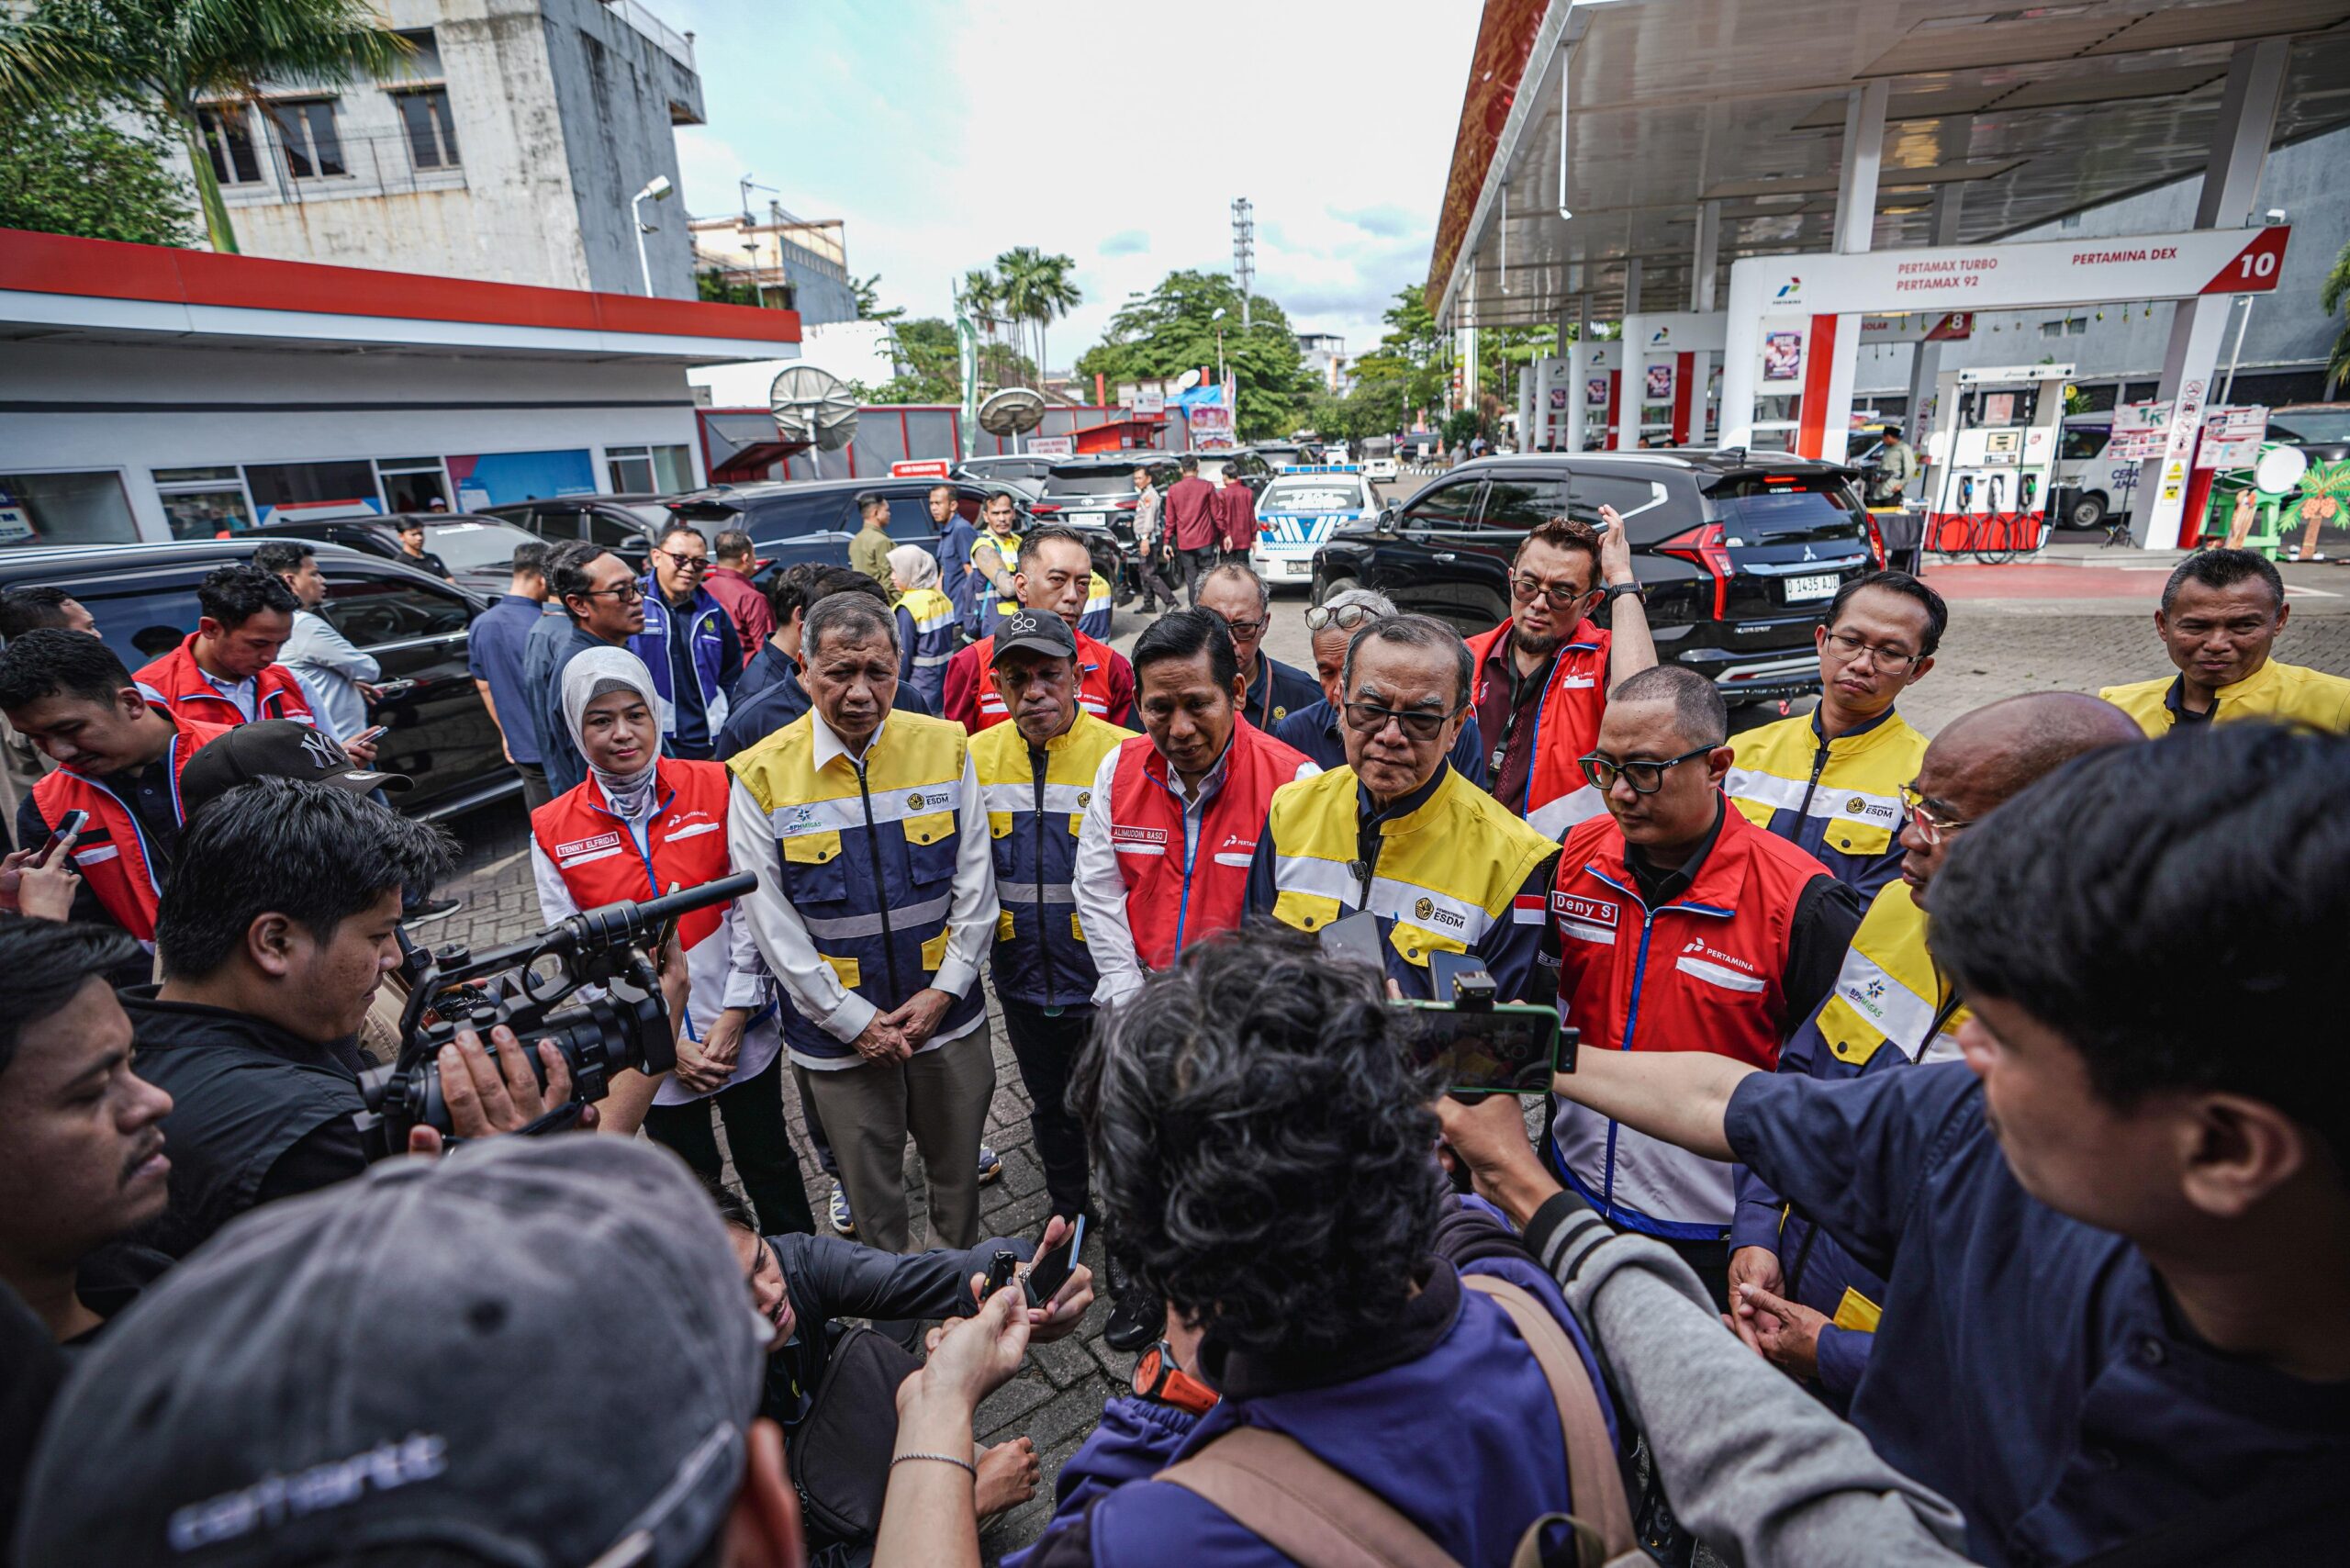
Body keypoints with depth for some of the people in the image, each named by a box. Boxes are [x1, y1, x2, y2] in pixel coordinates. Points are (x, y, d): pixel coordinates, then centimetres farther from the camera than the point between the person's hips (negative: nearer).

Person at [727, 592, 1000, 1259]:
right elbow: (772, 923, -10)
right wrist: (854, 1019, -11)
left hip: (948, 1015, 2)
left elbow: (975, 883, -2)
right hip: (839, 1031, -1)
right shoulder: (761, 777, -12)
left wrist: (944, 989, -9)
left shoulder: (945, 748, -6)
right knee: (871, 1190, 17)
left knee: (958, 1169, 20)